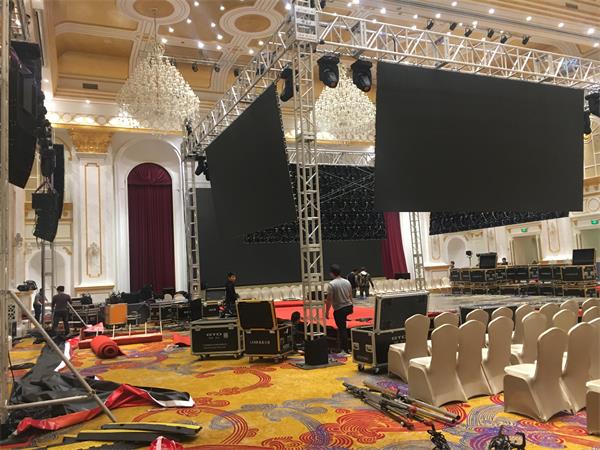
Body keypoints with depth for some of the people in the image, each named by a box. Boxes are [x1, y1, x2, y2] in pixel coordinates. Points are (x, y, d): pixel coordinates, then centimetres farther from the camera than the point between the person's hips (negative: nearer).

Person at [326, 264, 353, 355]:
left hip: (339, 309, -6)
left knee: (342, 329, 1)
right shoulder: (347, 282, 5)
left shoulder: (331, 284, -14)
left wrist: (327, 312, -7)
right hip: (349, 307, 6)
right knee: (343, 327, 22)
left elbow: (329, 299, -15)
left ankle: (345, 350, 6)